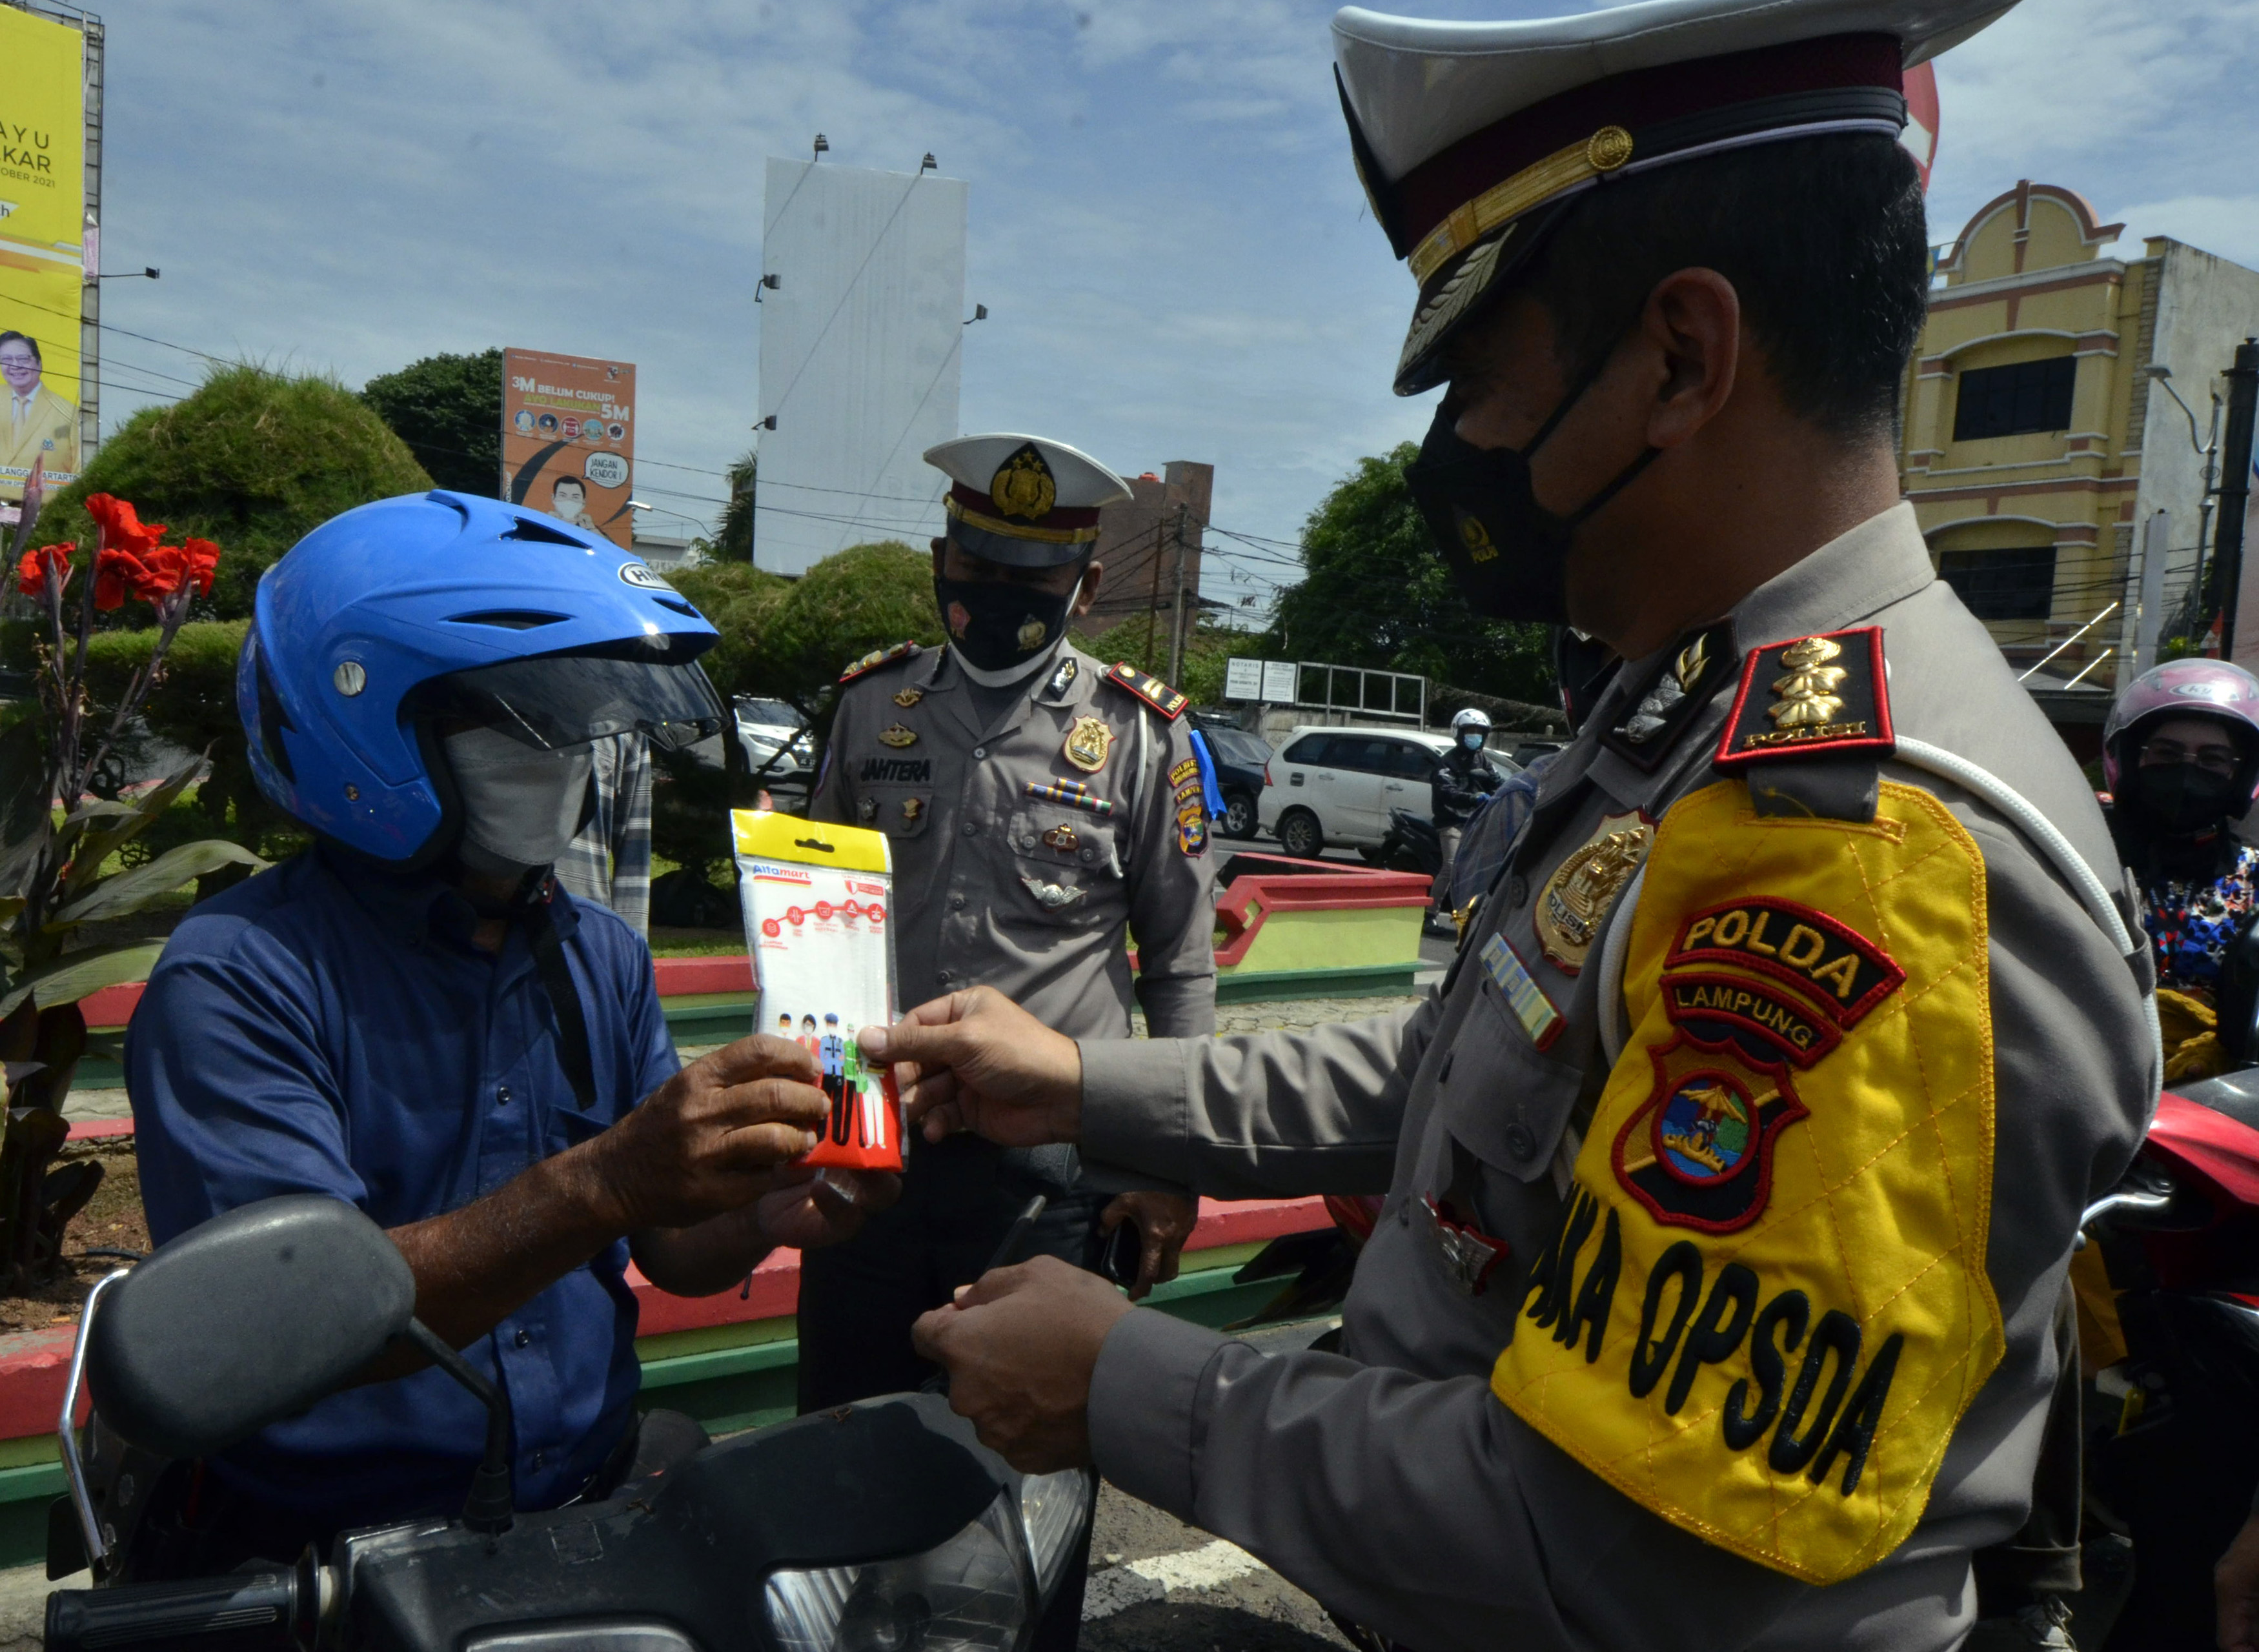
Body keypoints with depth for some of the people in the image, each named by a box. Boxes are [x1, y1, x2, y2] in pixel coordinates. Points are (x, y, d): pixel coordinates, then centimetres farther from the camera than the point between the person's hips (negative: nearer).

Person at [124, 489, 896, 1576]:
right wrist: (600, 1183, -33)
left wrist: (765, 1216, -13)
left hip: (595, 1481, 5)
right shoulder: (236, 979, -12)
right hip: (328, 1532, -4)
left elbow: (667, 1249, 9)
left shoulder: (599, 956, 7)